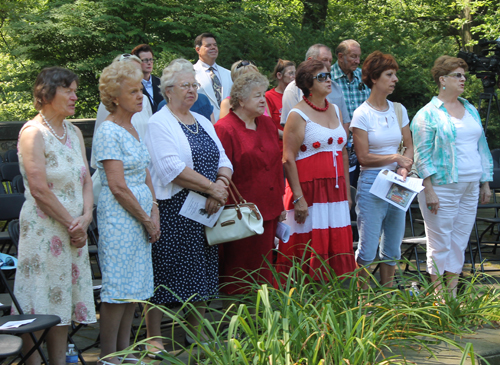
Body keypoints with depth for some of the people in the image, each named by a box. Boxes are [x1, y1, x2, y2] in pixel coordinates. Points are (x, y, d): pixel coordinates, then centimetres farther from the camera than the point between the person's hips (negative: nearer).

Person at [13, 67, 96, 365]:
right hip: (43, 229, -7)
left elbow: (86, 180, 11)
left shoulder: (74, 133, 13)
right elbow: (39, 189, -16)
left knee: (63, 301, 11)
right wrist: (72, 223, -12)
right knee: (37, 309, -3)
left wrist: (85, 218, -5)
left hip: (73, 231, 7)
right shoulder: (33, 132, -10)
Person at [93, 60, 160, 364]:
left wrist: (154, 211, 3)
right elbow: (118, 187, -17)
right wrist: (146, 219, -10)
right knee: (119, 285, -4)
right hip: (119, 215, -8)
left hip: (141, 214, 9)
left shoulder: (133, 128, 13)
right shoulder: (109, 132, -13)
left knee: (135, 285, 11)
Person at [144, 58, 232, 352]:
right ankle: (154, 338, 4)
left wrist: (220, 188, -10)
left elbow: (224, 161, 11)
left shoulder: (203, 123, 17)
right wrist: (211, 187, -15)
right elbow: (172, 168, -18)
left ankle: (197, 329, 24)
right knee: (163, 272, -4)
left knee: (201, 271, 11)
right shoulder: (159, 123, -6)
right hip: (171, 209, -7)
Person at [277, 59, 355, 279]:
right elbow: (288, 159, -12)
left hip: (335, 191, 6)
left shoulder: (335, 110, 15)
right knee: (309, 247, -4)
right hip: (309, 191, -6)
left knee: (338, 246, 4)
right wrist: (298, 198, -18)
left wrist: (347, 193, 14)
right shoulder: (298, 115, -6)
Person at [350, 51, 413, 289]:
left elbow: (409, 146, 13)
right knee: (368, 249, -3)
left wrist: (404, 168, -6)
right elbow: (363, 157, -11)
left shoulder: (399, 110, 10)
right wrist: (395, 157, -11)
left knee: (392, 248, 11)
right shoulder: (362, 114, -7)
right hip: (371, 183, -6)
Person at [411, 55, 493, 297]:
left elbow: (481, 148, 18)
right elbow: (422, 156, -9)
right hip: (442, 188, -6)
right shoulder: (428, 114, -5)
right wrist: (429, 191, -15)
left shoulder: (471, 110, 14)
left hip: (470, 188, 6)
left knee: (460, 242, 9)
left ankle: (452, 292, 18)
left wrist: (486, 183, 14)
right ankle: (437, 295, 8)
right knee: (440, 244, -1)